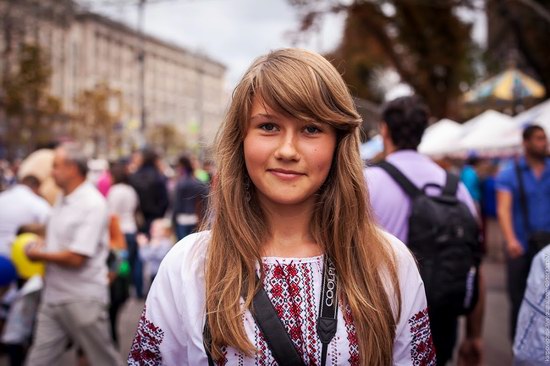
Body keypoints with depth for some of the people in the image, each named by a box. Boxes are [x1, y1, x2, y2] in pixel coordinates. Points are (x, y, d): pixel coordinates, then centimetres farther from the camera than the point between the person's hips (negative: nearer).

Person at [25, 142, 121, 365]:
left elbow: (76, 258, -21)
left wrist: (40, 255, -7)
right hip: (53, 295, 8)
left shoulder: (93, 205, -17)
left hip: (83, 299, -8)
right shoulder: (63, 199, 10)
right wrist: (42, 245, 7)